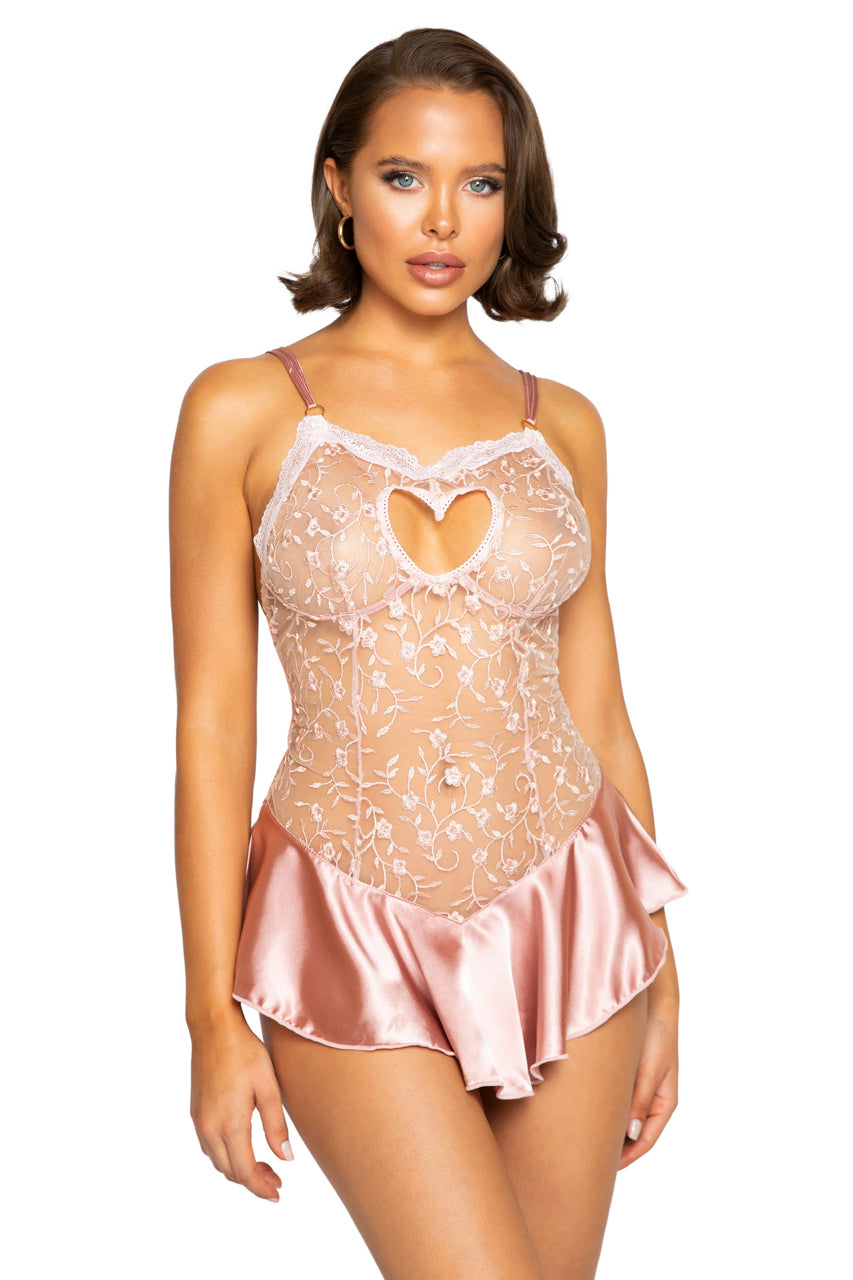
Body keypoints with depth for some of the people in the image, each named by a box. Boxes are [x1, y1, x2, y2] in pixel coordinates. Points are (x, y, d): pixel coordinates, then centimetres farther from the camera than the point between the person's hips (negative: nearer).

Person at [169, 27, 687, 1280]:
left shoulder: (561, 424, 6)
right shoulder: (243, 410, -3)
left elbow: (597, 713, 9)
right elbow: (212, 723, -3)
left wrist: (660, 970, 9)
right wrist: (212, 1013, -4)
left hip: (567, 920, 3)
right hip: (355, 940, -3)